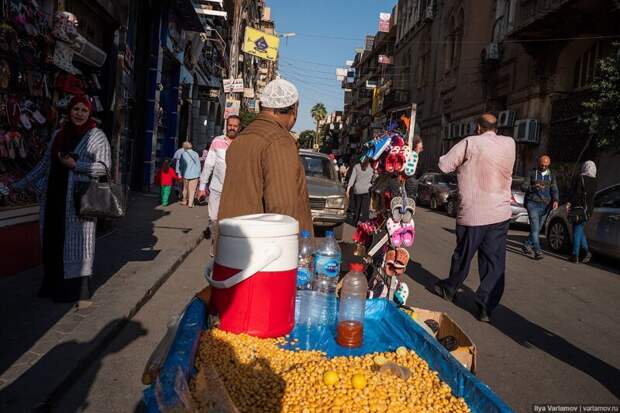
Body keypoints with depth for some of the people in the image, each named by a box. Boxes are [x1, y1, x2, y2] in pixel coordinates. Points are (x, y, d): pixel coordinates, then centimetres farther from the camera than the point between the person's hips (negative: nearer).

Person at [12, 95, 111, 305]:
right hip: (54, 197, 5)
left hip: (80, 198, -5)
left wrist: (74, 165, -16)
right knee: (53, 241, 8)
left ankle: (80, 291, 4)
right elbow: (44, 164, 18)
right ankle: (53, 286, 19)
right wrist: (21, 184, 16)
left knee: (77, 242, -3)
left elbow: (103, 166, -7)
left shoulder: (97, 136, 0)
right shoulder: (58, 134, 15)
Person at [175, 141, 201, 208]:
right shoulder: (196, 154, 0)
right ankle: (190, 203, 4)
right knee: (192, 189, 5)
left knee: (185, 188, 17)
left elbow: (179, 165, 0)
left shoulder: (183, 154, -4)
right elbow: (198, 165, 5)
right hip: (195, 175, 0)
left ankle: (184, 201, 29)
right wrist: (198, 174, 14)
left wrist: (179, 174, 9)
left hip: (186, 174, 0)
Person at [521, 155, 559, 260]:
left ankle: (526, 245, 26)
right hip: (533, 204, -4)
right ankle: (538, 251, -17)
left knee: (538, 228, 9)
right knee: (535, 227, -14)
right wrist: (533, 187, -22)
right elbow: (523, 187, -3)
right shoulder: (532, 173, 2)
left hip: (545, 205, 4)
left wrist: (556, 200, -15)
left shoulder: (551, 175, 12)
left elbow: (554, 190, 4)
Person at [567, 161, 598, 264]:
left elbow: (577, 192, -16)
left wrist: (569, 202, -12)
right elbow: (592, 196, 14)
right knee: (579, 230, 17)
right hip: (588, 209, 6)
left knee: (577, 231, -2)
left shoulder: (581, 178, -9)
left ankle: (575, 256, 0)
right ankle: (586, 252, 8)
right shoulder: (594, 181, 11)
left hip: (579, 208, -6)